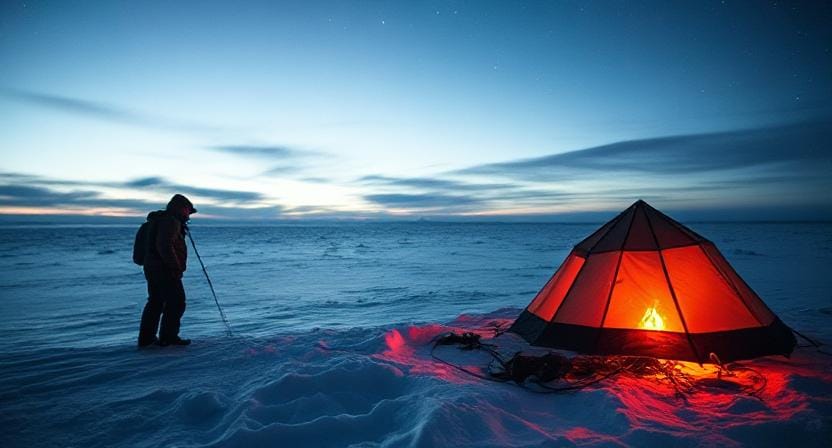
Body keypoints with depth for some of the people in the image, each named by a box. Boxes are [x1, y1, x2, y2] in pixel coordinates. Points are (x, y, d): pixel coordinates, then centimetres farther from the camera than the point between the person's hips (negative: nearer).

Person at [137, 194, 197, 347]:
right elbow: (164, 246, -26)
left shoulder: (160, 219, 19)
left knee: (155, 302, 16)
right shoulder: (171, 221, -15)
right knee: (176, 303, -2)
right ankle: (168, 337, 3)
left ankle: (146, 337, 21)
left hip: (152, 268, 11)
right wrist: (176, 267, -22)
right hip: (165, 271, -11)